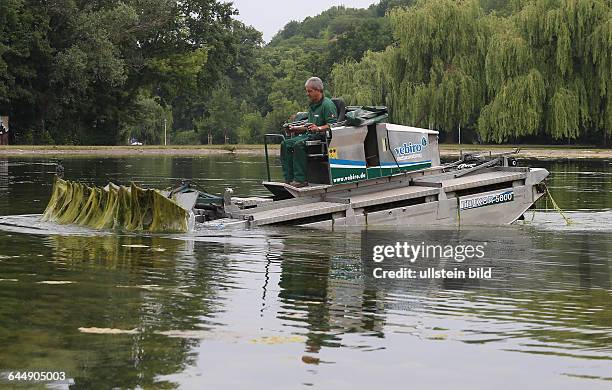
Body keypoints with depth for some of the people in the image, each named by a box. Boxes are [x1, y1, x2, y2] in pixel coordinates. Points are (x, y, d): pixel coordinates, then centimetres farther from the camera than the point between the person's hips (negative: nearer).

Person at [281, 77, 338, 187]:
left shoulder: (327, 104, -8)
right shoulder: (312, 106, 22)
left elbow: (333, 124, -18)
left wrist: (318, 128, -31)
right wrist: (296, 128, 17)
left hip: (322, 137, -10)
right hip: (310, 135, 10)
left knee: (299, 145, -33)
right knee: (285, 144, -6)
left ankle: (300, 179, -31)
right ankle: (289, 179, -11)